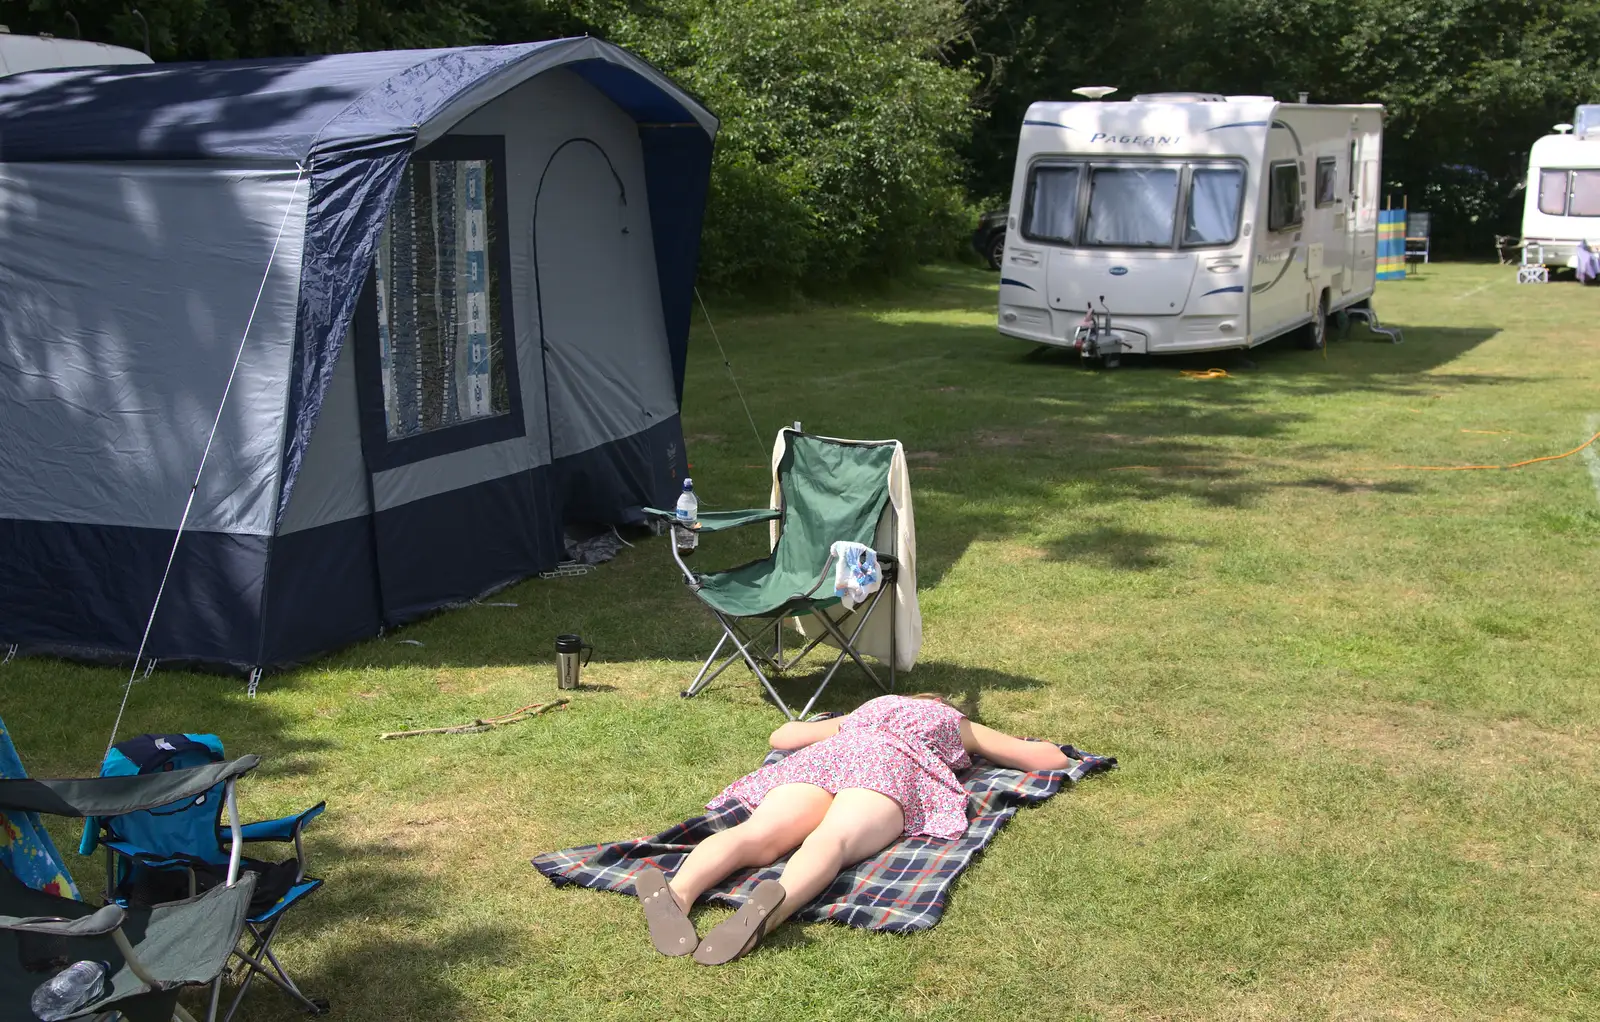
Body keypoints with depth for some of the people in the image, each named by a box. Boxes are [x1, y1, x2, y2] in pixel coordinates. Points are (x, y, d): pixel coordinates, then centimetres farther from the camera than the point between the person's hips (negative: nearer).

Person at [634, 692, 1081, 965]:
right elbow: (1052, 758, 40)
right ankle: (773, 903, -65)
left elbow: (781, 736, 48)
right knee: (832, 841, -31)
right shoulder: (959, 724, 38)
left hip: (825, 756, 3)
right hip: (890, 762, -3)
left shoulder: (867, 709, 44)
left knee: (757, 836, -23)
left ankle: (677, 894, -54)